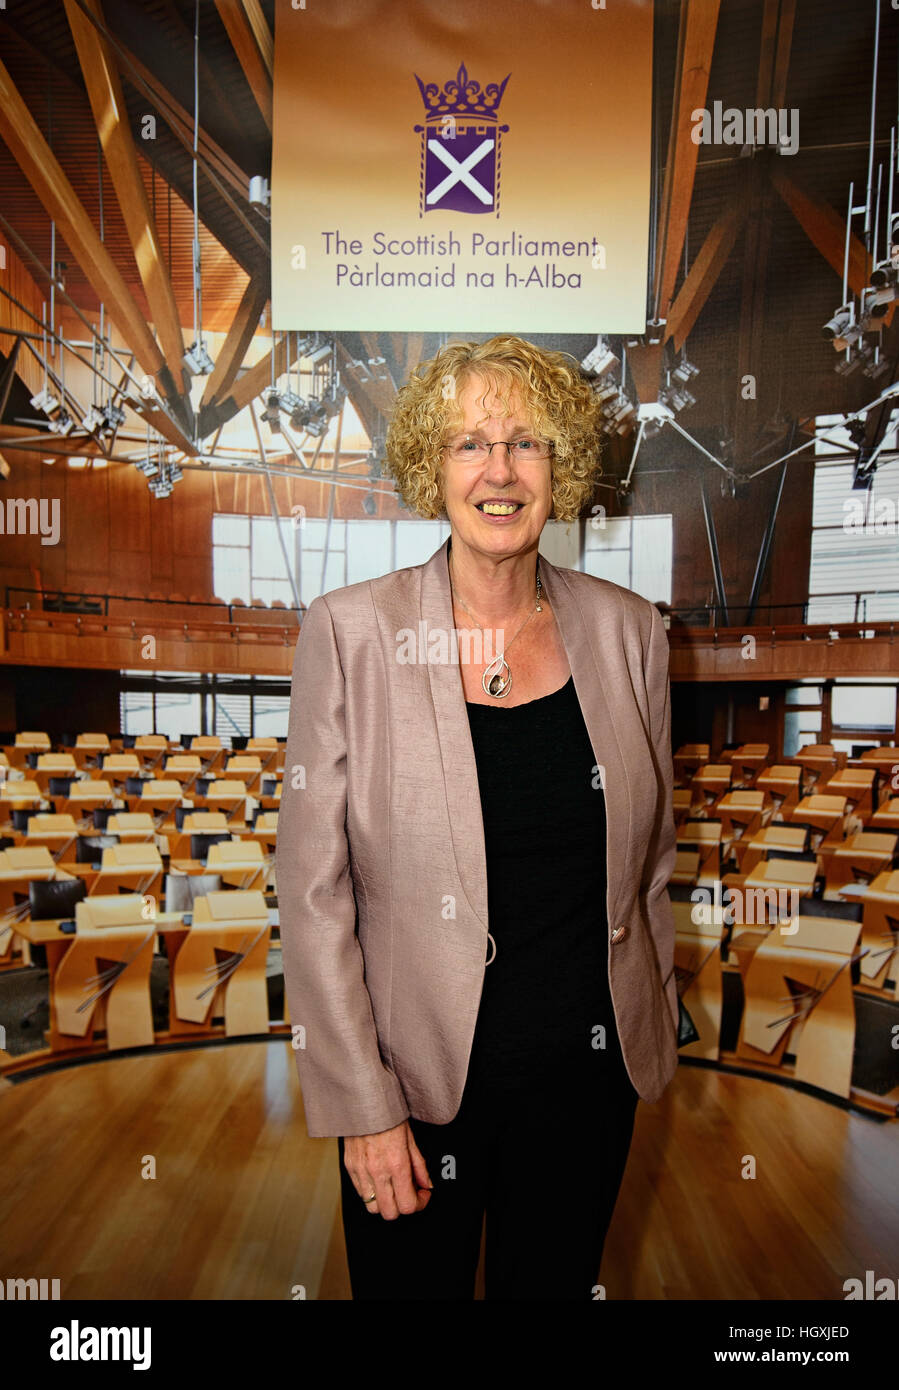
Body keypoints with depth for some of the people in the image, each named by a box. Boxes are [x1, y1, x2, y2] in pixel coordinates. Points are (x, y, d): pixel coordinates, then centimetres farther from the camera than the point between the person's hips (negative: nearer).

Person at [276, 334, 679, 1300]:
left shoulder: (626, 631, -4)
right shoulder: (351, 631, -13)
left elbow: (649, 860, 6)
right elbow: (314, 890, -11)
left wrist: (650, 1034, 10)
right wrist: (361, 1105, -10)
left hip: (588, 1069, 3)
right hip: (418, 1076, -2)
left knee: (557, 1284, 25)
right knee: (411, 1281, 20)